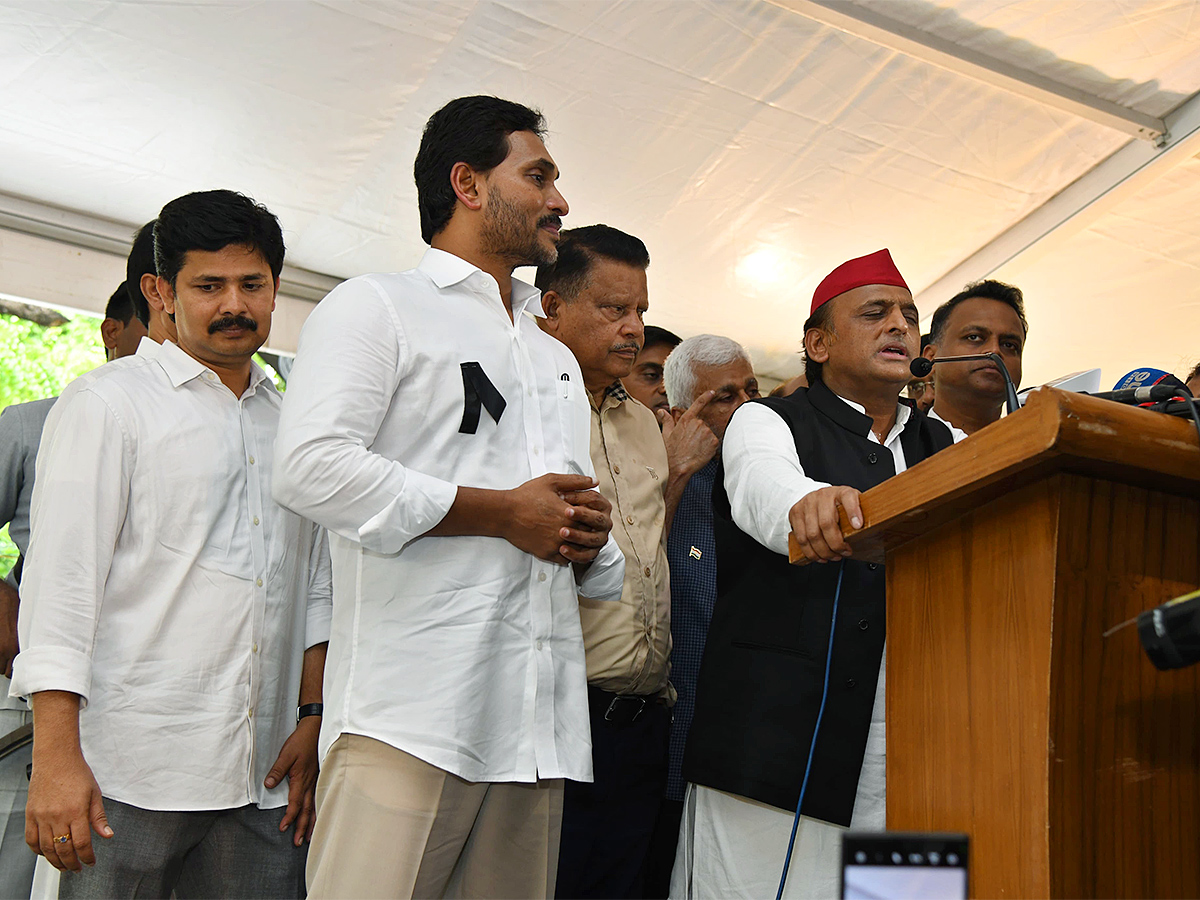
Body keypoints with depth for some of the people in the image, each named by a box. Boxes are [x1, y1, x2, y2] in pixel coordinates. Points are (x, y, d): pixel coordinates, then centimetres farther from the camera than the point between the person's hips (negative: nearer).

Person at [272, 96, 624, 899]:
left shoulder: (558, 358, 28)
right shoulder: (377, 307, 4)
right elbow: (314, 467, -12)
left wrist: (590, 542, 5)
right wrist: (506, 512, -8)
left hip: (540, 727, 7)